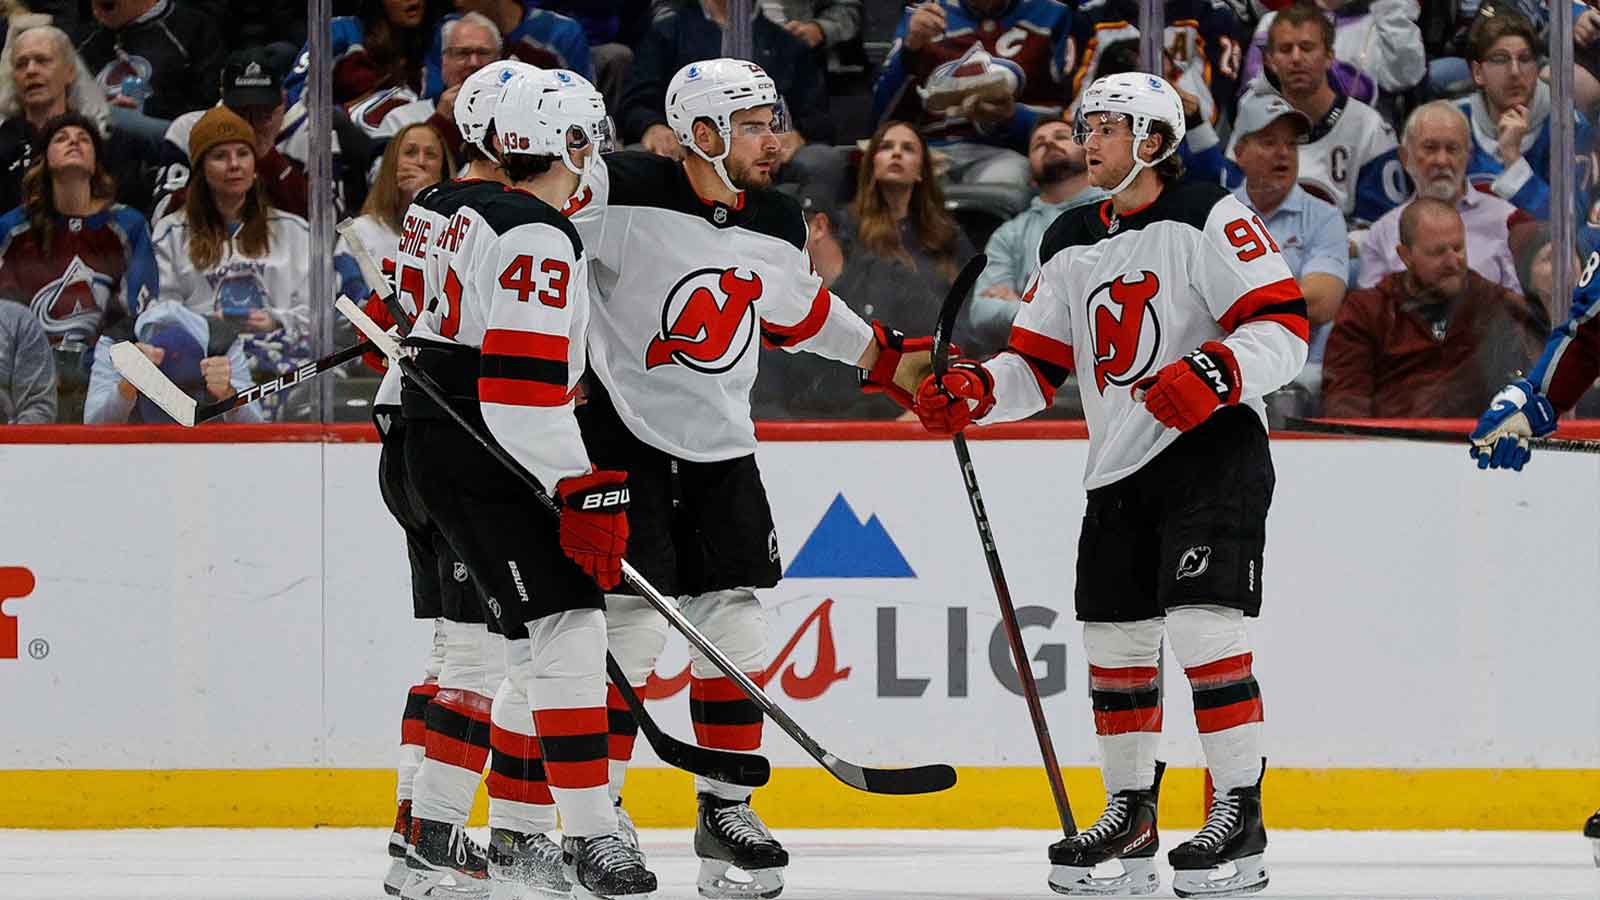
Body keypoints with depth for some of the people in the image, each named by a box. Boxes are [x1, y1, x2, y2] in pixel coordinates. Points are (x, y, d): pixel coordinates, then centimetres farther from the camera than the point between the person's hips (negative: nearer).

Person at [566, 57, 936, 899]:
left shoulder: (777, 224, 4)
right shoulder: (623, 192, -18)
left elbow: (800, 311, 22)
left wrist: (888, 359, 23)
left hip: (719, 446, 6)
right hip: (621, 434, -6)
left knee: (734, 623, 4)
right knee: (632, 624, -10)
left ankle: (725, 809, 14)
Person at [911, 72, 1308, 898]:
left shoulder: (1209, 220, -9)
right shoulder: (1072, 245, 13)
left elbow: (1284, 326, -15)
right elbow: (1035, 364, 15)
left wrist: (1216, 372, -30)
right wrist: (973, 392, -4)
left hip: (1213, 450, -7)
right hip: (1119, 471, 7)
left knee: (1202, 626, -17)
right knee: (1114, 637, 8)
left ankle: (1240, 815, -11)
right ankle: (1130, 815, 20)